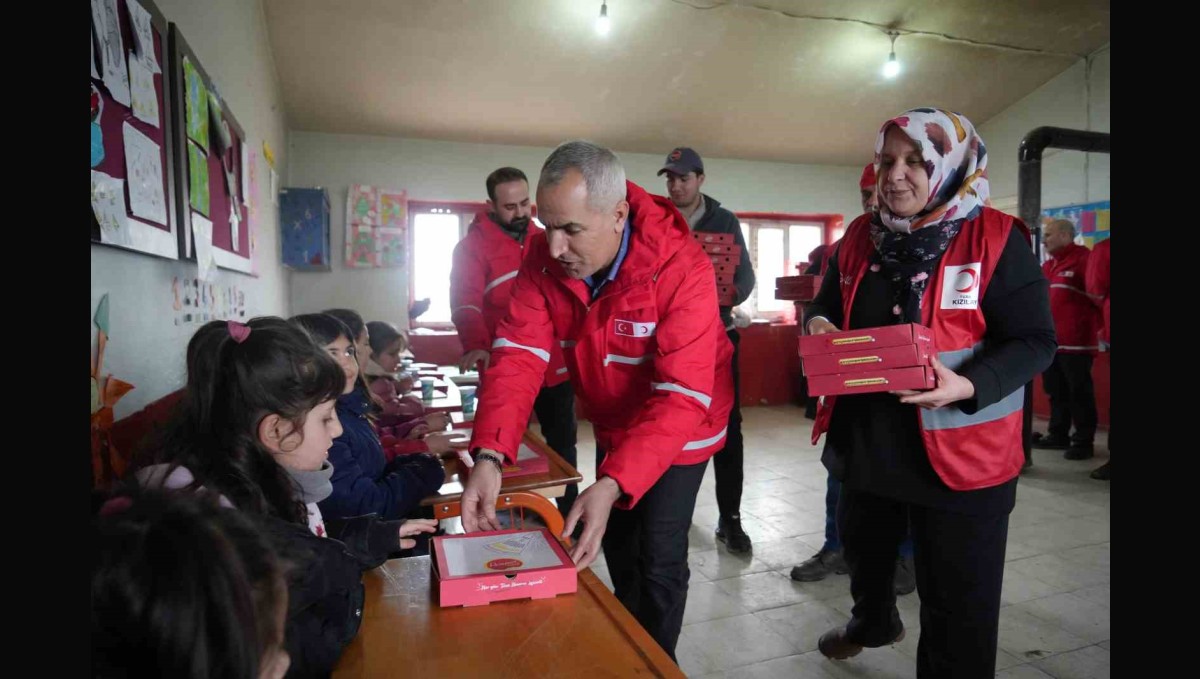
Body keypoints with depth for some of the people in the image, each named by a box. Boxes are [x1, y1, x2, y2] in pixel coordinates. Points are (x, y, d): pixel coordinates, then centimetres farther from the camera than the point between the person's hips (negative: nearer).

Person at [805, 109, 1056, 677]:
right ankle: (873, 622, 60)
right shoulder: (860, 236, 4)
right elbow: (827, 306, 14)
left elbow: (1034, 341, -13)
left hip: (960, 454, -5)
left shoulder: (996, 239, -12)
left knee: (957, 606, 8)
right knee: (863, 550, 29)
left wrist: (967, 387, -31)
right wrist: (817, 324, -10)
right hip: (866, 442, 6)